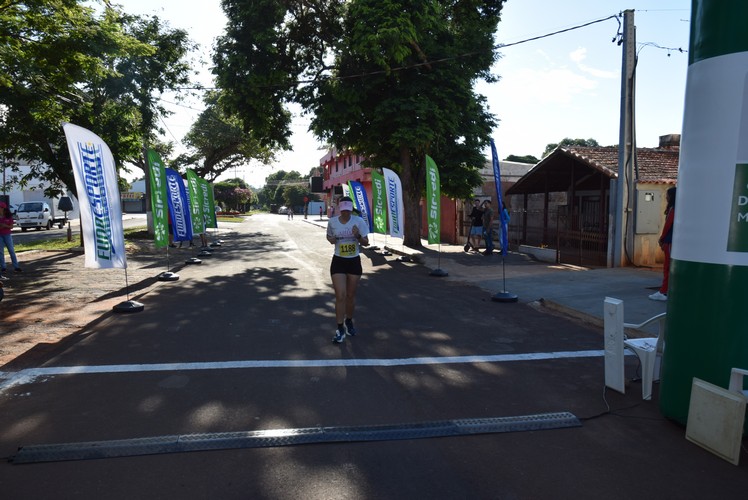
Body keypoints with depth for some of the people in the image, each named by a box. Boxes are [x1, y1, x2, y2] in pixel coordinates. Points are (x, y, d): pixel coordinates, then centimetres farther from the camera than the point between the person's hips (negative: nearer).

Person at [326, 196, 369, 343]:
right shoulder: (332, 221, -4)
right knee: (340, 296, -7)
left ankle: (349, 322, 35)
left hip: (354, 261, 0)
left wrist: (358, 236, -26)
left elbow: (366, 243, -6)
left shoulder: (359, 221, -9)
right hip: (338, 261, 0)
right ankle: (340, 329, 3)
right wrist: (331, 239, -9)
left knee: (351, 295, 12)